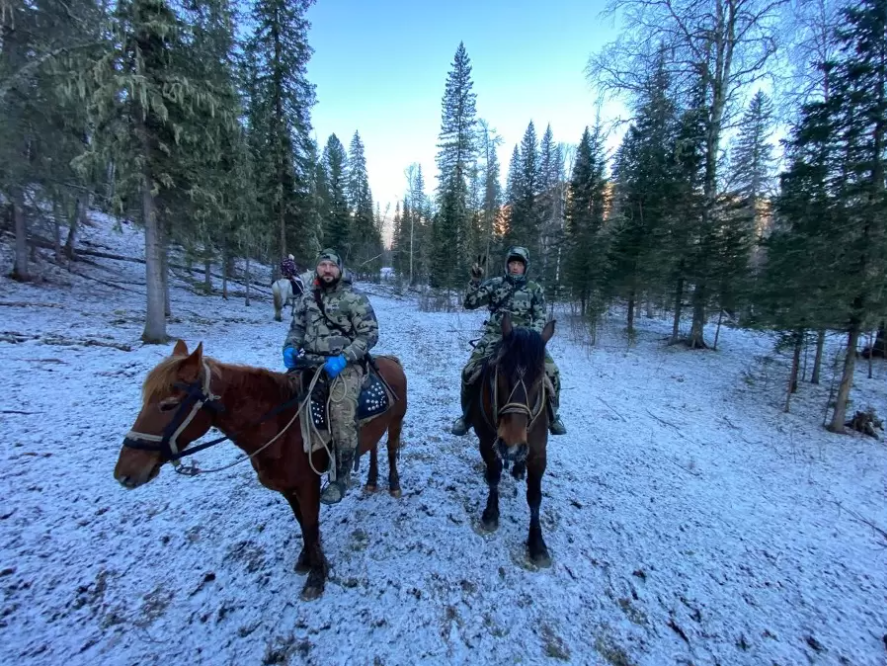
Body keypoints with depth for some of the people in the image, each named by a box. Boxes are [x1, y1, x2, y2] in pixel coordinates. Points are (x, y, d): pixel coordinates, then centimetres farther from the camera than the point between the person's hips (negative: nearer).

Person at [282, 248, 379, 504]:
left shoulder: (355, 298, -3)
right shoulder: (306, 298, 13)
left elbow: (370, 334, -7)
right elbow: (297, 327, 19)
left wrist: (343, 358, -18)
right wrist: (290, 347, -3)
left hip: (344, 364, -5)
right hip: (310, 362, 6)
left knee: (342, 421, -18)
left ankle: (340, 479, 4)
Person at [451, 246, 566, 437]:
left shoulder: (535, 290, 7)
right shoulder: (495, 284, 5)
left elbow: (540, 318, 8)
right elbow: (470, 303, 0)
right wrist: (475, 281, -13)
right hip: (495, 336, -1)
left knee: (551, 371, -14)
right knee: (469, 371, -19)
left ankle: (552, 416, 12)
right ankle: (467, 415, 7)